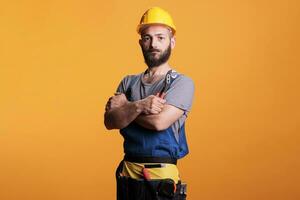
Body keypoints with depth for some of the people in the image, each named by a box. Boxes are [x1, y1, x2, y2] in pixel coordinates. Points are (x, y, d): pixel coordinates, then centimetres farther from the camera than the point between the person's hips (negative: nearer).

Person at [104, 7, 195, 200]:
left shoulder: (182, 82, -6)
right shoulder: (129, 82, 10)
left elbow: (159, 122, -20)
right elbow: (110, 122, -4)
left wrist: (123, 107, -5)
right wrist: (138, 106, -22)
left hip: (162, 179, -4)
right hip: (127, 176, 4)